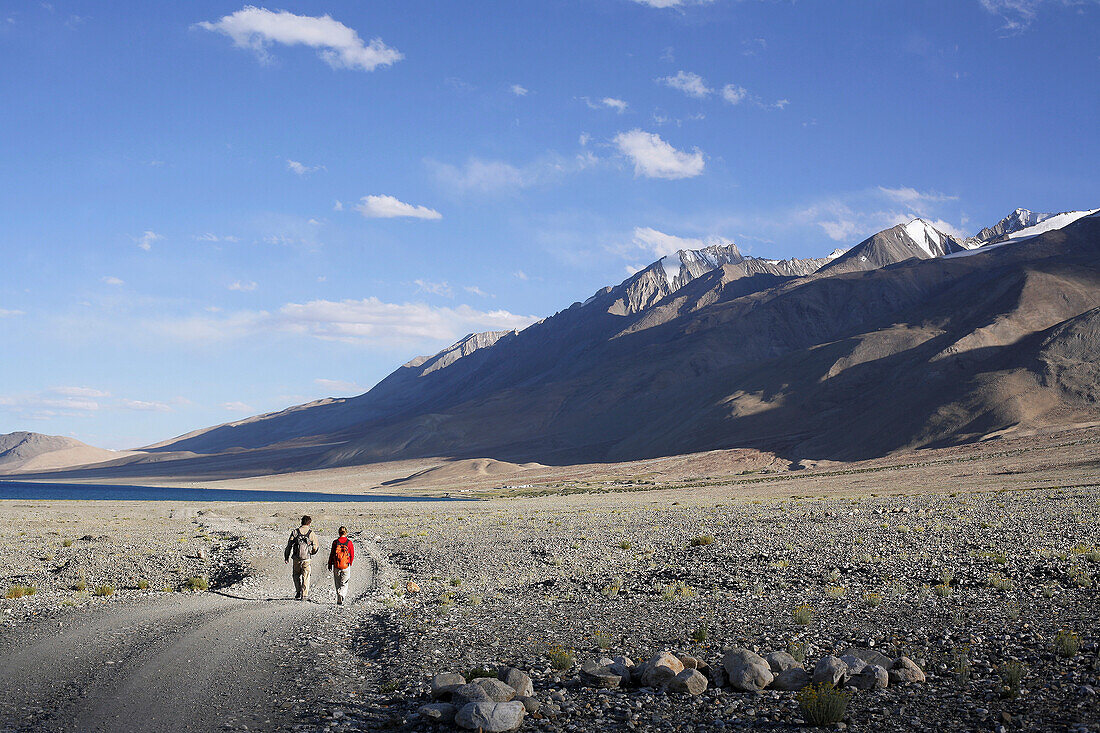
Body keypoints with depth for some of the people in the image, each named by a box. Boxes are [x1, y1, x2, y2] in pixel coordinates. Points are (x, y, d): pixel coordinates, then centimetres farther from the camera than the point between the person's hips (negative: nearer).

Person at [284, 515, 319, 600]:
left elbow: (289, 545, -1)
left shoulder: (295, 532, -1)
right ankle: (304, 594, 4)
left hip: (296, 558, 1)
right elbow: (315, 548, 3)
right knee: (305, 576, 7)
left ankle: (298, 593, 15)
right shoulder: (312, 534, -2)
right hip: (307, 558, -1)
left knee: (297, 576, 15)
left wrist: (287, 557, 7)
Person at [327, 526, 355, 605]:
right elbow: (352, 555, 2)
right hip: (346, 566, -1)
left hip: (336, 566, 1)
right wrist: (350, 563, 19)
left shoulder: (335, 542, -4)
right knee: (344, 584, 5)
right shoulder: (349, 543, -4)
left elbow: (332, 554, -1)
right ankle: (341, 594, -21)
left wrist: (329, 564, 12)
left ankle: (339, 600, 17)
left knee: (338, 584, 14)